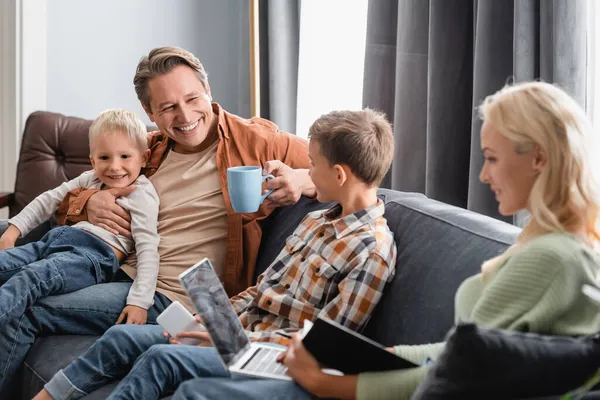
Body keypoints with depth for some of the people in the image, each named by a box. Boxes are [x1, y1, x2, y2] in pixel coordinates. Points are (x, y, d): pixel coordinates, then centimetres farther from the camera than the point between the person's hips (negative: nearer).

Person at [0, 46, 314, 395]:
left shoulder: (256, 141, -3)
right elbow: (67, 199, 21)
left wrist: (302, 181, -26)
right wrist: (89, 203, -4)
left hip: (172, 296, -6)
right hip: (123, 274, 6)